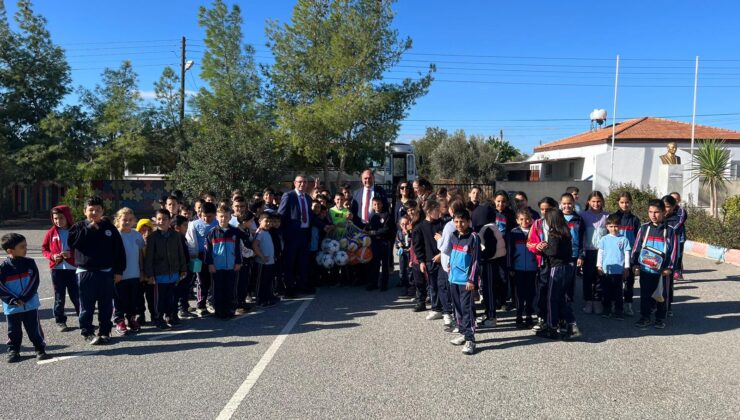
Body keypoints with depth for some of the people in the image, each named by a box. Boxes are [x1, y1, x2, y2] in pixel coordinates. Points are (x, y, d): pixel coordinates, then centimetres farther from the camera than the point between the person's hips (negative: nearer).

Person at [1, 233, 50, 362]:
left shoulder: (30, 263, -3)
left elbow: (34, 282, -5)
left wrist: (24, 298, -13)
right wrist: (13, 300, -16)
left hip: (30, 305, 1)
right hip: (12, 307, 0)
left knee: (35, 329, 6)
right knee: (14, 332, 13)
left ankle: (40, 349, 16)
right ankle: (13, 351, 27)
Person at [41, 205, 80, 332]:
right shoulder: (51, 233, 2)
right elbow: (44, 249, 9)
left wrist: (71, 254, -17)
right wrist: (52, 256, -10)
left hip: (73, 268, -1)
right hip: (57, 269, 2)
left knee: (76, 295, 3)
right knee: (59, 297, 9)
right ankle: (60, 321, 18)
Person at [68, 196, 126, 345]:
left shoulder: (109, 227, 5)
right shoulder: (79, 227, 2)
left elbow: (119, 250, 5)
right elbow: (72, 243, -17)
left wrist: (119, 271, 1)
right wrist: (89, 228, -15)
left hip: (106, 273, 2)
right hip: (86, 273, -1)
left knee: (106, 306, 8)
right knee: (87, 306, 4)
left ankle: (105, 331, 20)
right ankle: (87, 332, 15)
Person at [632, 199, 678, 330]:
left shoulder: (669, 230, -2)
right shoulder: (644, 228, 2)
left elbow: (673, 249, -1)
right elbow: (636, 246, 5)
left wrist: (669, 267, -5)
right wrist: (635, 263, 1)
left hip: (661, 270, -1)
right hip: (645, 269, 1)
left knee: (661, 295, 9)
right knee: (645, 294, 7)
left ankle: (660, 318, 23)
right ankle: (645, 317, 17)